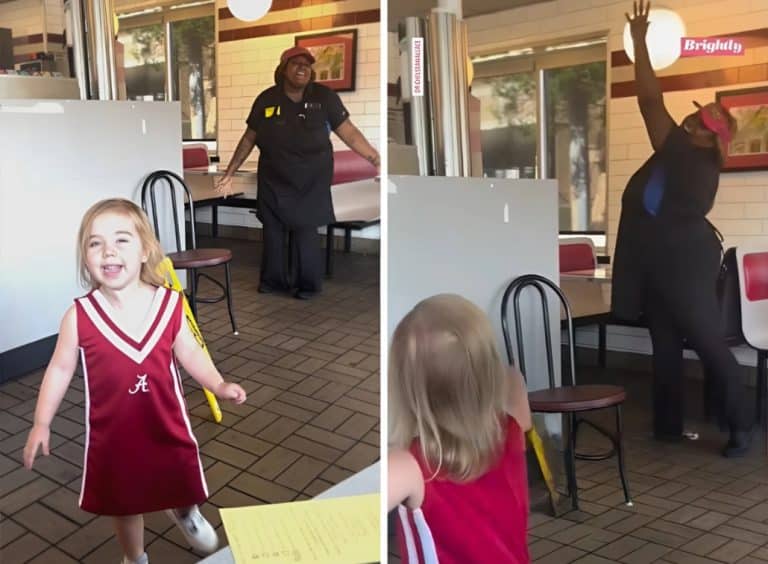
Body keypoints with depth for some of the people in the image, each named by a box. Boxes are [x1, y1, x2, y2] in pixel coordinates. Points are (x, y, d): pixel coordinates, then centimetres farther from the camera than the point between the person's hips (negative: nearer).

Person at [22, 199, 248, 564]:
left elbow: (189, 352, 1)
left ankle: (185, 514, 62)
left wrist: (218, 385, -8)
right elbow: (60, 369, -5)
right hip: (113, 434, -1)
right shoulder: (80, 316, -18)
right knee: (123, 504, 19)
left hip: (167, 425, 1)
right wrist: (41, 423, -5)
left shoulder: (171, 305, -14)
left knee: (183, 487, 24)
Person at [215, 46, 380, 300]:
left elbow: (349, 133, -6)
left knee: (306, 230, -2)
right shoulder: (266, 99, -1)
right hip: (273, 178, 2)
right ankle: (272, 280, 23)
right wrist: (229, 173, 8)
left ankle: (308, 284, 14)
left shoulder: (325, 97, -6)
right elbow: (249, 139, 7)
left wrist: (375, 157, -16)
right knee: (272, 229, 7)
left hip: (311, 179, -2)